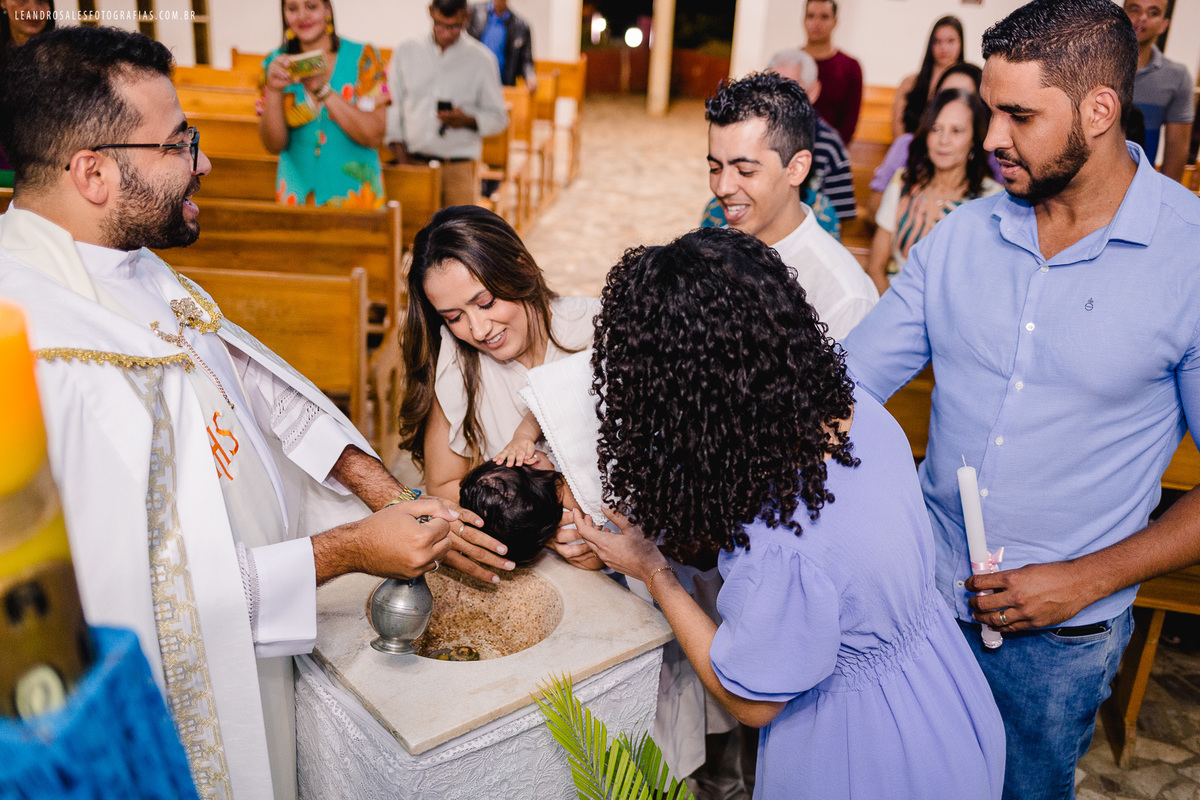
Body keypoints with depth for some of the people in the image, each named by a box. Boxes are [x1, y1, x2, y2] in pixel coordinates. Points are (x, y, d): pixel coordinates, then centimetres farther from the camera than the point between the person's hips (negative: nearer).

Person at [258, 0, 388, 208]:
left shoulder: (362, 57, -4)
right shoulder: (275, 64, 2)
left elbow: (374, 136, -15)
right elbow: (273, 145, -3)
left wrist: (323, 90, -22)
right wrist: (274, 90, -17)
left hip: (356, 196, -1)